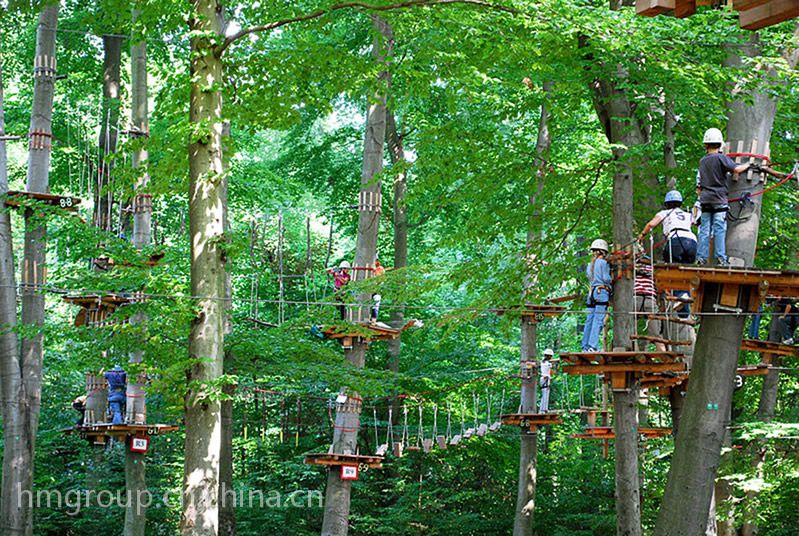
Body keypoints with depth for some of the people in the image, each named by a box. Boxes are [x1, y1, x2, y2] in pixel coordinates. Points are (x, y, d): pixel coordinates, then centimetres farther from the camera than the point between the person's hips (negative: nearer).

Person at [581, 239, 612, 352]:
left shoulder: (590, 265, 19)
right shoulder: (603, 263, -4)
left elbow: (590, 279, 14)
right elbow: (606, 278, -9)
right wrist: (611, 284, 11)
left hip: (591, 293, 7)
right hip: (602, 292, -7)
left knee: (590, 320, 7)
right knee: (598, 320, -10)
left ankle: (585, 346, 6)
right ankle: (593, 346, -17)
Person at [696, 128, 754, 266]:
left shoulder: (702, 161, 15)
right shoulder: (721, 157, -5)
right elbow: (736, 169, -13)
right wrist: (747, 165, 4)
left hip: (705, 199, 5)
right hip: (719, 199, -5)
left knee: (704, 230, 4)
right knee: (719, 229, -6)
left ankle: (701, 258, 1)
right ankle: (721, 258, -9)